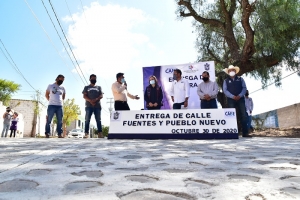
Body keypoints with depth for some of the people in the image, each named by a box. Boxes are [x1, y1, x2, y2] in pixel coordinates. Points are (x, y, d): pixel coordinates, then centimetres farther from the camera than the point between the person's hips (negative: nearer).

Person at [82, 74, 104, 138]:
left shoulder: (99, 87, 19)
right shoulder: (86, 87, 17)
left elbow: (101, 95, 6)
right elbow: (84, 96, 5)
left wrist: (95, 100, -13)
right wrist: (90, 101, -13)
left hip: (97, 106, 1)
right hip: (89, 106, 0)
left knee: (98, 120, -3)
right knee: (87, 120, -5)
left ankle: (100, 133, -6)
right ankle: (86, 133, -5)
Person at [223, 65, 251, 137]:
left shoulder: (240, 79, 15)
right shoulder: (226, 81, 11)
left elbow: (244, 88, 6)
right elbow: (225, 90, 0)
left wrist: (239, 96, -11)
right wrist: (233, 96, -13)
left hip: (240, 99, 1)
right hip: (231, 100, -1)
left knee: (244, 115, -5)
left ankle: (245, 133, -2)